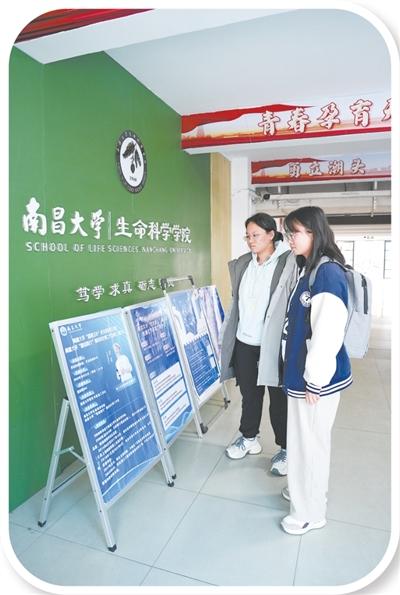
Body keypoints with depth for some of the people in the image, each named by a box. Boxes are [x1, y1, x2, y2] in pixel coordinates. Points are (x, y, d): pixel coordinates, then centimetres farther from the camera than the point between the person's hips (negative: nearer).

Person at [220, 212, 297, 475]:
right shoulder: (242, 264, 7)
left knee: (279, 396, 9)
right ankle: (249, 438, 38)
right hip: (244, 342, 5)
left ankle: (286, 448, 29)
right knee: (249, 393, 18)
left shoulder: (288, 264, -11)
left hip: (273, 343, -5)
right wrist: (228, 336, 14)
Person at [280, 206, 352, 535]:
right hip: (301, 372, 9)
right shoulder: (309, 269, 9)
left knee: (311, 441, 8)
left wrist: (315, 381, -18)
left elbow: (328, 333, -24)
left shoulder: (328, 273, -20)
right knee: (304, 438, 23)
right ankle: (305, 490, 44)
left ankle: (311, 511, 28)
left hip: (317, 378, -9)